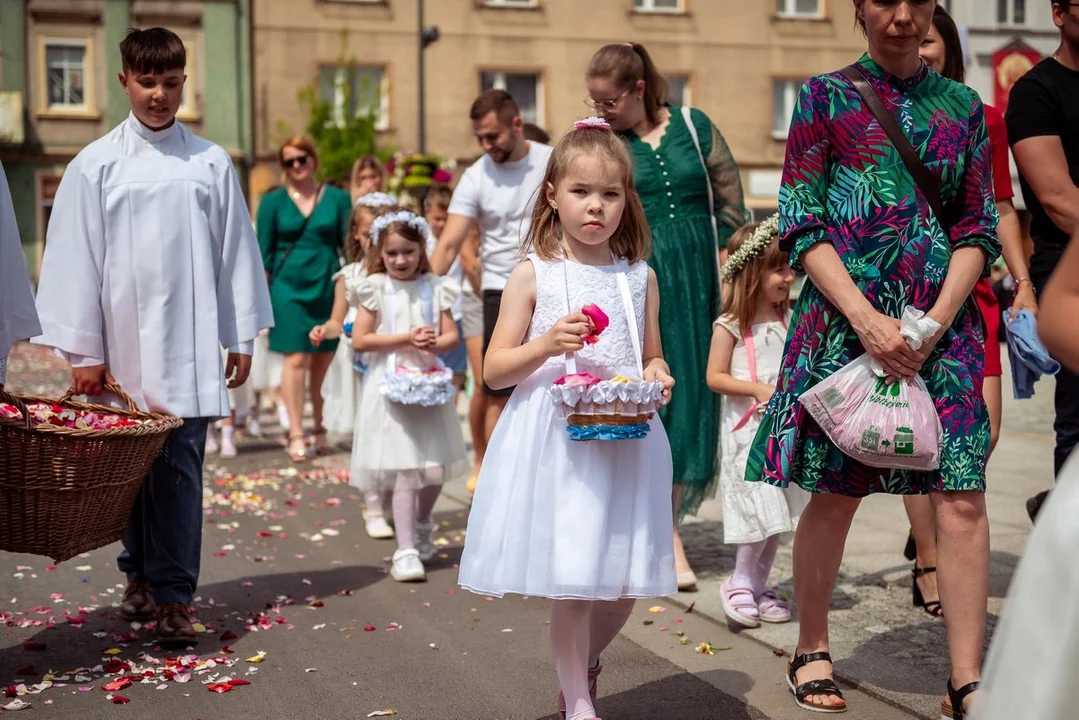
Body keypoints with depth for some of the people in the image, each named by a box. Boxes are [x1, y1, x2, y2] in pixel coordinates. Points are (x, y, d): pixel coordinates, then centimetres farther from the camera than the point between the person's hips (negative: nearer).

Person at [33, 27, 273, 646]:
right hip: (122, 345, 1)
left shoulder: (211, 163, 6)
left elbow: (237, 252, 8)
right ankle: (141, 575, 27)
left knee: (179, 467, -5)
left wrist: (242, 338, 7)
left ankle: (173, 598, -3)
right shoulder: (97, 165, 3)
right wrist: (84, 350, -2)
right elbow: (76, 259, 2)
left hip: (190, 345, 0)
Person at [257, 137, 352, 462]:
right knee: (296, 358, -7)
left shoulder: (337, 198, 7)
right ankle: (296, 435, -5)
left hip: (328, 285, 1)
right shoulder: (273, 201, 5)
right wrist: (261, 294, -1)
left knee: (324, 360, 4)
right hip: (288, 286, -1)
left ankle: (320, 429, 16)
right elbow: (264, 252, 5)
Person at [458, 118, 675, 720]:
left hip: (626, 440, 3)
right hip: (557, 441, -3)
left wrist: (657, 378, -5)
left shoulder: (639, 278, 9)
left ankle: (584, 666, 36)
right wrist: (547, 345, -18)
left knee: (625, 582, 7)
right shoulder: (534, 276, 0)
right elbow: (495, 370, -1)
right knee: (572, 581, -2)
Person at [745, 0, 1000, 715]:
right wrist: (867, 318, -13)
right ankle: (812, 649, 22)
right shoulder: (826, 97, 6)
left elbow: (980, 228, 9)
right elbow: (801, 223, -1)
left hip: (943, 318, 2)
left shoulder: (963, 106, 13)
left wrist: (935, 322, -7)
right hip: (846, 313, -2)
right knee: (836, 491, 3)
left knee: (962, 496, -5)